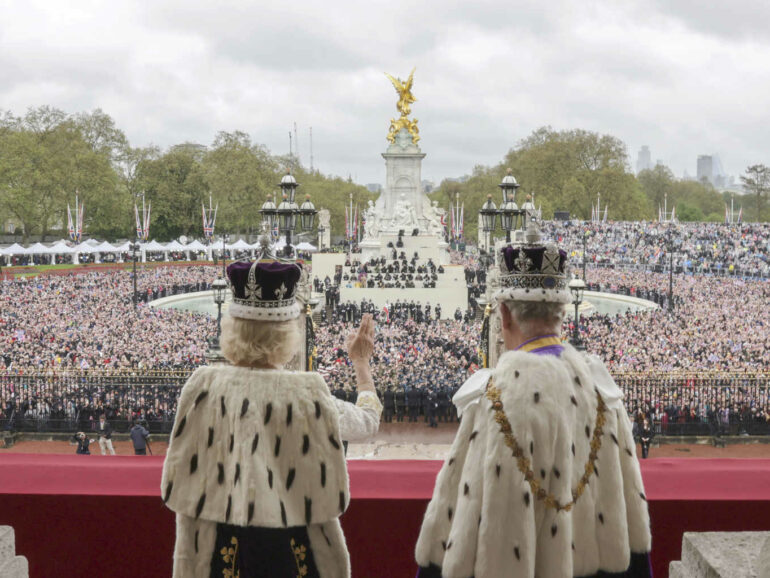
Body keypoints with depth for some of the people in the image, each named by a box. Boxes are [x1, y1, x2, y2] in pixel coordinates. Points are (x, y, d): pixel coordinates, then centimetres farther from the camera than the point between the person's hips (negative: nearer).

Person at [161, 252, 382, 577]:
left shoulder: (203, 387, -11)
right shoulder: (309, 394, -13)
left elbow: (179, 483, -3)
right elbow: (369, 420, 7)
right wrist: (361, 362, 24)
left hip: (219, 550, 1)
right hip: (294, 550, -1)